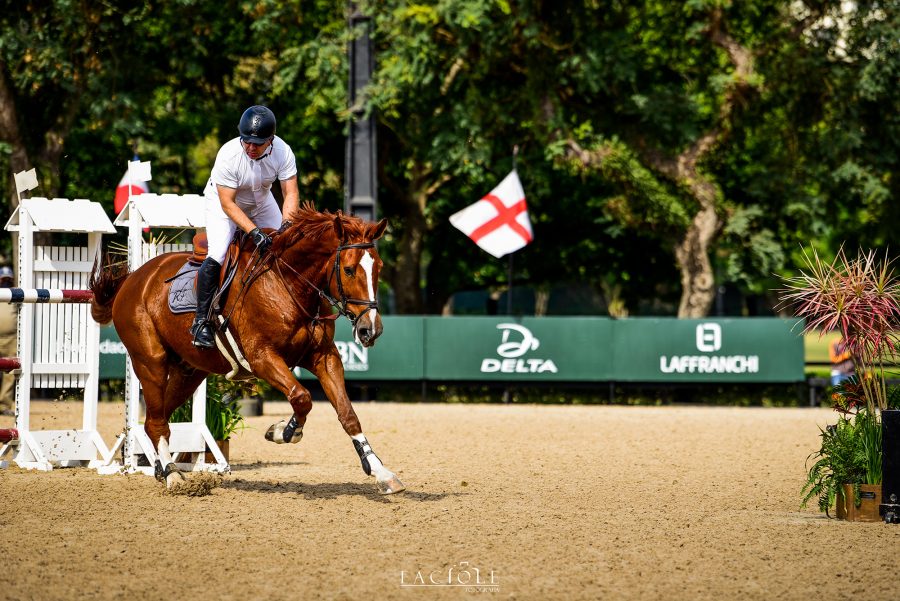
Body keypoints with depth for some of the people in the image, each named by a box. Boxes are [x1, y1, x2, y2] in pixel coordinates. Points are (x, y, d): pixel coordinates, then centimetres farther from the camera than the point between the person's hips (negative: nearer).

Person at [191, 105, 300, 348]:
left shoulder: (282, 152, -26)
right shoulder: (228, 155, -36)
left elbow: (291, 193, -23)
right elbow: (227, 203, -32)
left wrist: (286, 225, -40)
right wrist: (254, 232, -41)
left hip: (261, 202, 5)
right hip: (222, 201, -4)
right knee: (217, 256, -21)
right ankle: (201, 320, -10)